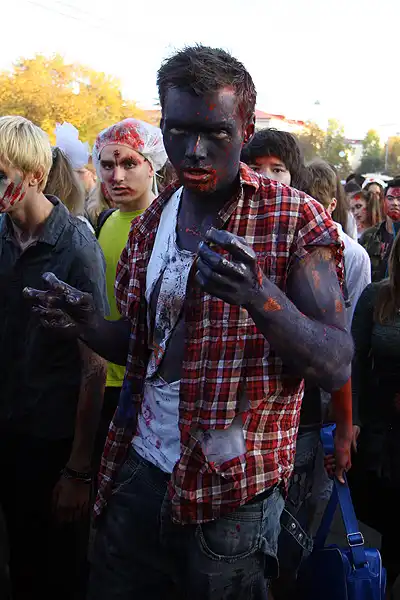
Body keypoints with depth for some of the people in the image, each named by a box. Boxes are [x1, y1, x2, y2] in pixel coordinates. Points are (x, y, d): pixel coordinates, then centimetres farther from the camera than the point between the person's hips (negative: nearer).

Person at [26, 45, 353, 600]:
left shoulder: (293, 219, -11)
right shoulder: (151, 223, 7)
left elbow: (337, 367, -16)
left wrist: (258, 294, -32)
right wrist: (88, 326, -4)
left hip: (232, 496, -5)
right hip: (139, 472, 5)